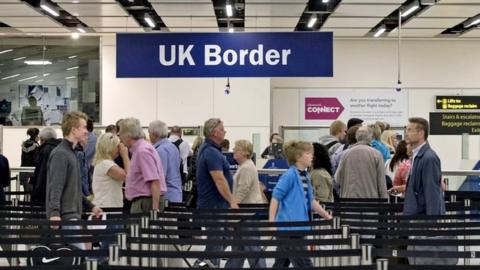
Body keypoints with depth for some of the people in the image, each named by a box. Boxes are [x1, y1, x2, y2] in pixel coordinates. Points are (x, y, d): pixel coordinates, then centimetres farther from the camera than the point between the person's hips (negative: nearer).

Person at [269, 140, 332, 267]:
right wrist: (271, 223, -17)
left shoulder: (305, 176, 13)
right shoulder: (290, 175, -14)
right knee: (304, 265, -5)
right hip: (289, 228, -9)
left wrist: (327, 216, 23)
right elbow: (275, 198, -14)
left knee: (280, 265, 14)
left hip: (297, 228, 9)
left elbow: (311, 200, 21)